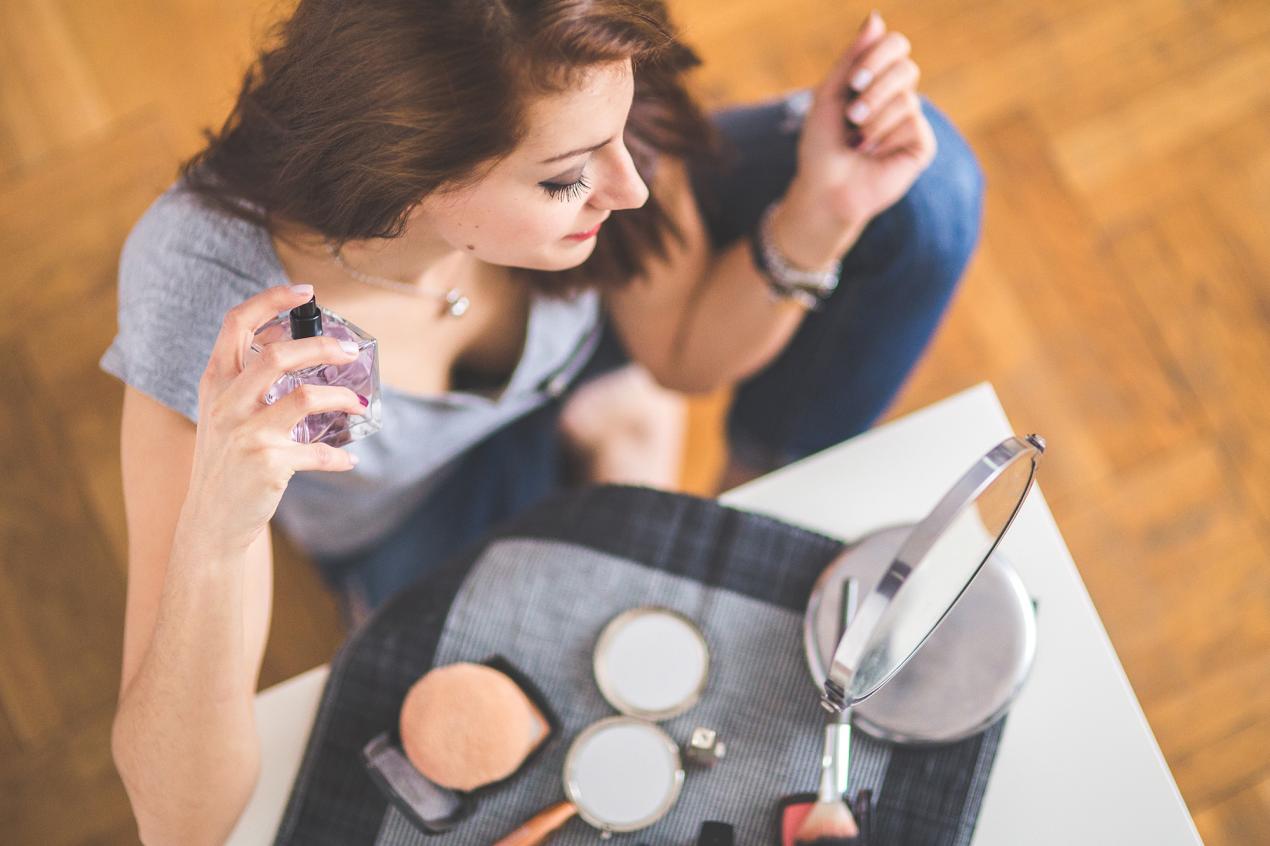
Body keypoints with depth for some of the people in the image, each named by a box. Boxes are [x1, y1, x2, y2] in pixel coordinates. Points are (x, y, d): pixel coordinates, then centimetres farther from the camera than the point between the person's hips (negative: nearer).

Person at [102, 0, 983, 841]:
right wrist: (214, 532, -57)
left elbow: (685, 352, -12)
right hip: (410, 517, -2)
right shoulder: (214, 301, -41)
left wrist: (823, 210, -31)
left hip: (572, 343, 3)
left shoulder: (575, 109, -33)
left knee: (922, 182, -14)